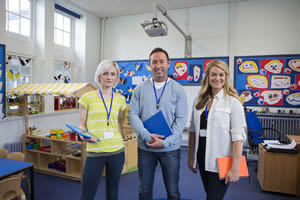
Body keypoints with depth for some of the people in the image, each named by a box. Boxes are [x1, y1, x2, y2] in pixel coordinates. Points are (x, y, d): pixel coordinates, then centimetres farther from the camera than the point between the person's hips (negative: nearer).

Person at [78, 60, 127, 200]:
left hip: (117, 151, 3)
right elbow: (82, 124, 2)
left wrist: (121, 144, 9)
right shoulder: (87, 97, -3)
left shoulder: (120, 99, 6)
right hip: (94, 152, -3)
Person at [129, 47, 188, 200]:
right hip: (145, 148, 2)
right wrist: (147, 136, -17)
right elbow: (133, 115, -3)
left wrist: (166, 142, -16)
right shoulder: (140, 89, 2)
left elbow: (181, 119, -6)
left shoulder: (178, 89, -3)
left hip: (170, 149, -1)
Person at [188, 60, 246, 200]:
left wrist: (235, 168, -15)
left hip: (220, 161, -5)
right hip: (202, 158, 5)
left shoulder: (232, 101, -10)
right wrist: (190, 157, 10)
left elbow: (238, 136, -13)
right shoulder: (199, 100, 5)